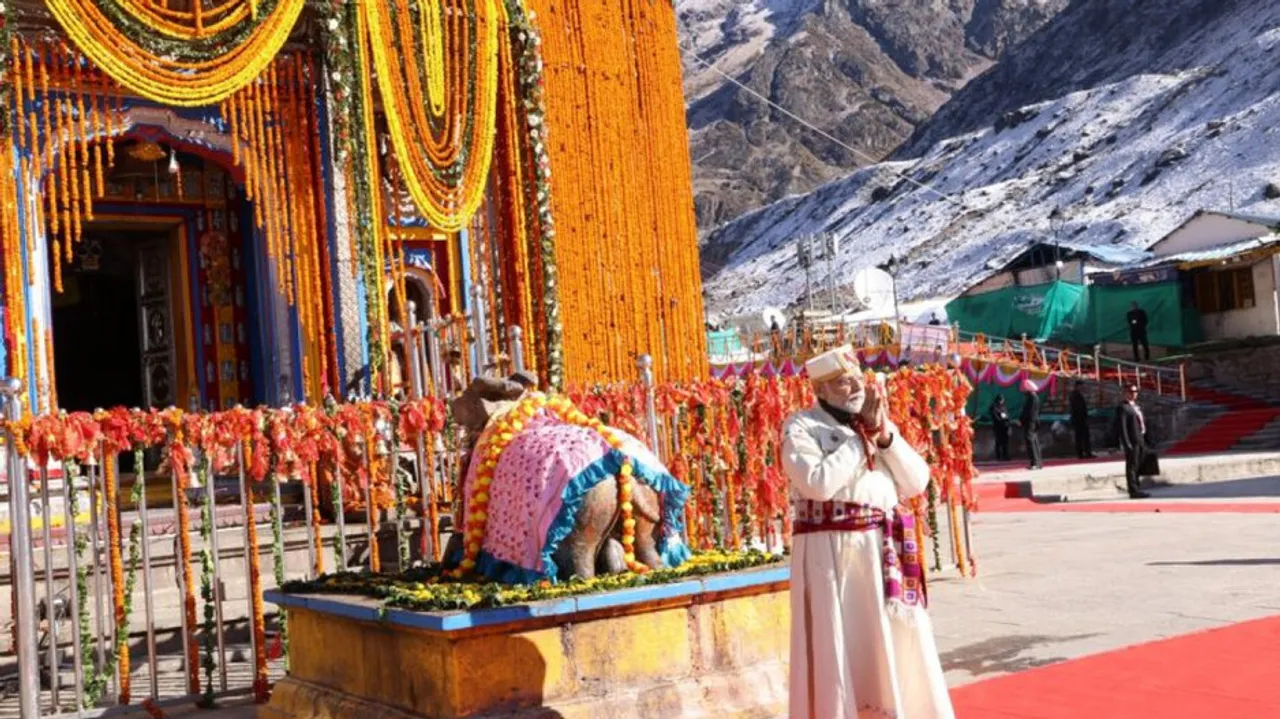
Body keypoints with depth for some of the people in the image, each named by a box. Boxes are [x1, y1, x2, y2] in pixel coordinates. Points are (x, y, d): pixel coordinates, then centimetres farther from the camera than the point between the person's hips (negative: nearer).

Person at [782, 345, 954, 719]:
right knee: (838, 648, -2)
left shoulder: (876, 422, 14)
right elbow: (819, 484, -20)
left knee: (898, 645, 11)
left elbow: (917, 482, 7)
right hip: (832, 552, -6)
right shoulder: (802, 428, -4)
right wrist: (863, 437, -11)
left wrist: (885, 435, -6)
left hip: (886, 551, 6)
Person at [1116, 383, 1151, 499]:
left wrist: (1145, 440, 14)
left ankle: (1137, 489, 23)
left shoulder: (1136, 406, 19)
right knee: (1132, 467, -5)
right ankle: (1134, 491, -2)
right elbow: (1122, 427, -16)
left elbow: (1142, 422, 21)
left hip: (1140, 441, 9)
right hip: (1132, 442, -9)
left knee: (1138, 467, 15)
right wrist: (1127, 443, -21)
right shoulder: (1122, 408, -10)